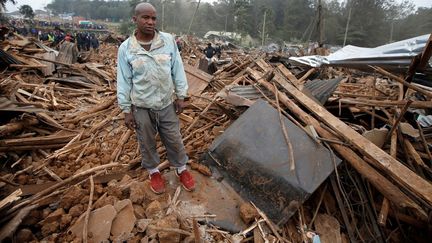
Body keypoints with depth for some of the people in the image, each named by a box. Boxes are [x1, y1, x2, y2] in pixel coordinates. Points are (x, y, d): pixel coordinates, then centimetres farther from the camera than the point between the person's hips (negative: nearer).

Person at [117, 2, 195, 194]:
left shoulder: (168, 40, -5)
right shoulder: (125, 48, -6)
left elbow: (177, 70, 1)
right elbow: (123, 81, -3)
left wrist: (181, 96, 0)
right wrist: (126, 110, -3)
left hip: (167, 104, 1)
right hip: (141, 107, 0)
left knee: (174, 140, 14)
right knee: (147, 143, 16)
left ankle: (181, 169, 37)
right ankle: (153, 171, 40)